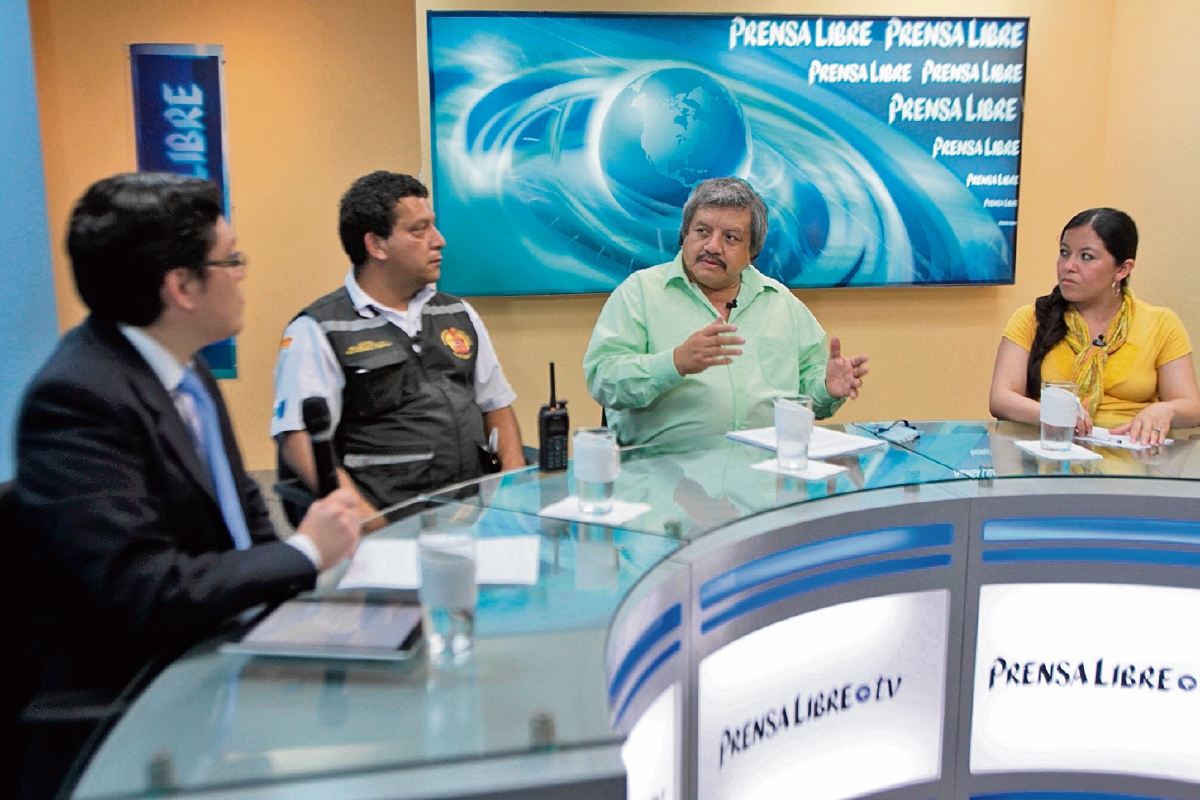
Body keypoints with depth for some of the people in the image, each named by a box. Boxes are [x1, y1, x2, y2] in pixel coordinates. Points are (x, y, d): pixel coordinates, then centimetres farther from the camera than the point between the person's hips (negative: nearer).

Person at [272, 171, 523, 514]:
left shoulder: (459, 314, 20)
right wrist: (367, 521, -22)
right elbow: (299, 440, -8)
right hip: (391, 518, -5)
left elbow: (497, 405, 23)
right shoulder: (319, 330, 1)